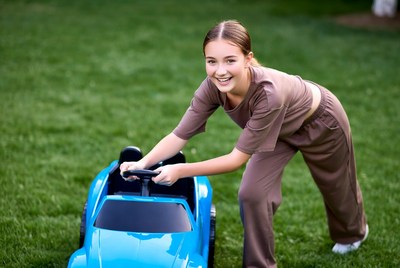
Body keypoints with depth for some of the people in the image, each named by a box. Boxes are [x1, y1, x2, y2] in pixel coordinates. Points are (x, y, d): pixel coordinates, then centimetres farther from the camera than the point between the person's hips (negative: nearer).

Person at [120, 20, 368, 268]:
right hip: (279, 128, 4)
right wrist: (144, 163, -42)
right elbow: (179, 136, -26)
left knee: (336, 186, 22)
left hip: (319, 120, -4)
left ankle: (353, 232, 56)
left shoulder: (269, 93, -47)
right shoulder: (213, 86, -31)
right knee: (252, 194, -11)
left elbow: (238, 158, -40)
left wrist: (180, 171, -43)